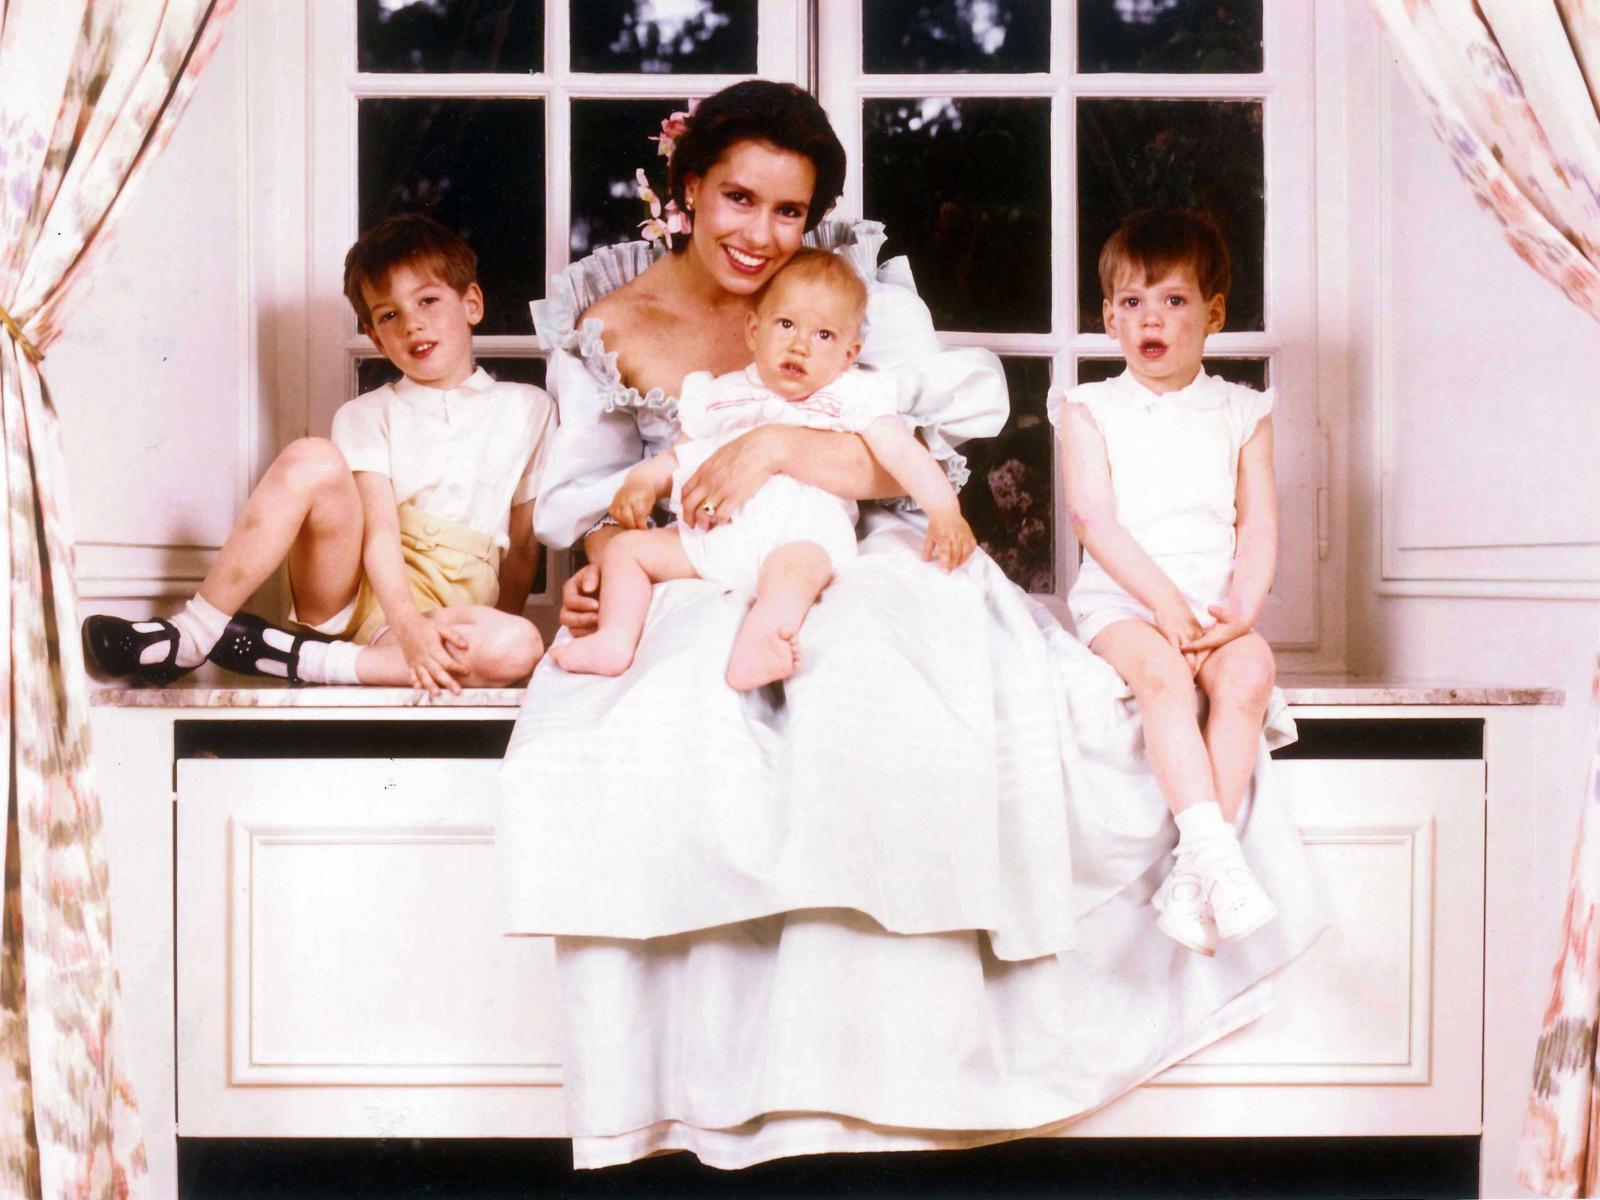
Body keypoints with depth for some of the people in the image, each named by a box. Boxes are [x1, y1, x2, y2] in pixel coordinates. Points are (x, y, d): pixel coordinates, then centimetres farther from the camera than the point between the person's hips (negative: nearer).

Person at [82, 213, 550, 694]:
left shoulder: (527, 410, 12)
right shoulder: (367, 416, 9)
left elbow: (524, 543, 13)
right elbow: (379, 529, -7)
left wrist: (498, 631, -1)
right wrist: (409, 626, -25)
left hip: (445, 612, 1)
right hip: (354, 590, -1)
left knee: (520, 649, -37)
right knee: (311, 460, -27)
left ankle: (292, 656, -31)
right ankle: (191, 636, -23)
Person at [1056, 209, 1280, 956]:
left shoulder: (1241, 414, 15)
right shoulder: (1091, 411, 9)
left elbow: (1259, 526, 7)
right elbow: (1094, 518, -3)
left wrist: (1242, 609, -11)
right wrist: (1164, 600, -15)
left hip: (1215, 604, 2)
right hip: (1122, 600, -2)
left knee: (1249, 670, -30)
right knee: (1161, 671, -34)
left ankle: (1190, 875, -31)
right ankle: (1217, 857, -40)